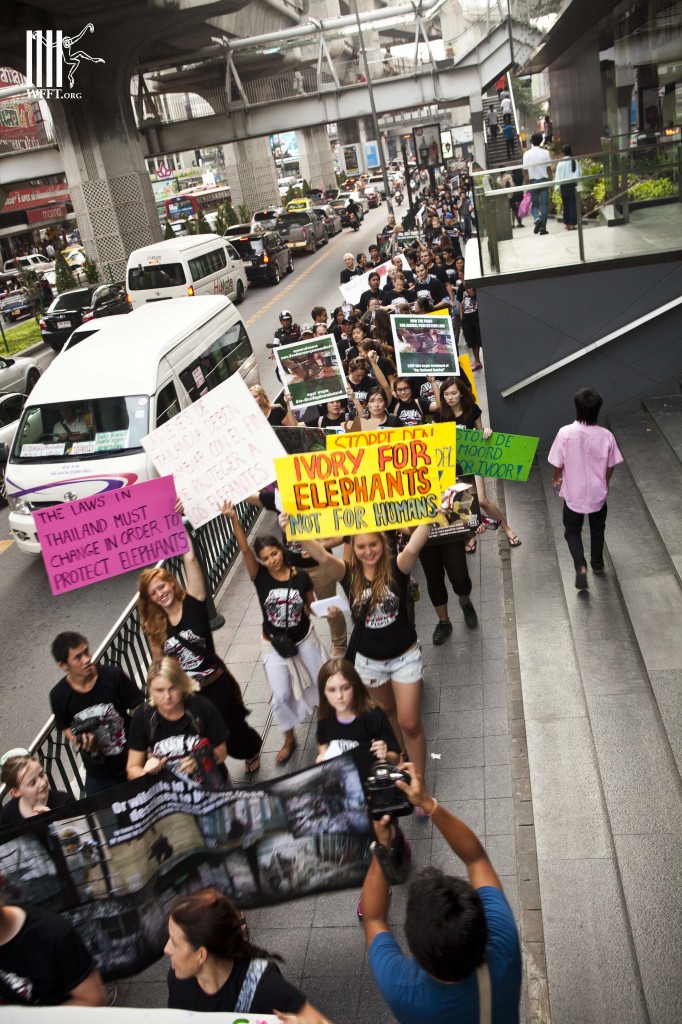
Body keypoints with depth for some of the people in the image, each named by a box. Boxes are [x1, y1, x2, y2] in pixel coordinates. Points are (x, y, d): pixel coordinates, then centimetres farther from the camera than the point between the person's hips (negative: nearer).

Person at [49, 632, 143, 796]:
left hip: (133, 763, -1)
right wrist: (79, 740, -19)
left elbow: (139, 710, -11)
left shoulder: (113, 676, -20)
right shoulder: (59, 695, -14)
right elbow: (66, 728, 3)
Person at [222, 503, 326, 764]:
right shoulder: (260, 577, -18)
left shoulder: (300, 576, -14)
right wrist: (233, 519, -48)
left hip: (304, 639, 1)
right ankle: (289, 738, 29)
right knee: (281, 695, 3)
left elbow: (311, 607, -1)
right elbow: (244, 549, -34)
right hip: (274, 644, -1)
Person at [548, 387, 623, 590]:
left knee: (572, 530, 19)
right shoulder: (606, 435, -17)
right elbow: (610, 467, -4)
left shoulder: (565, 433, -22)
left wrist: (556, 479, 11)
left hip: (573, 493, -1)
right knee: (597, 529, 26)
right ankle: (597, 564, 43)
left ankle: (580, 566, 2)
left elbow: (558, 464, -11)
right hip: (598, 493, 2)